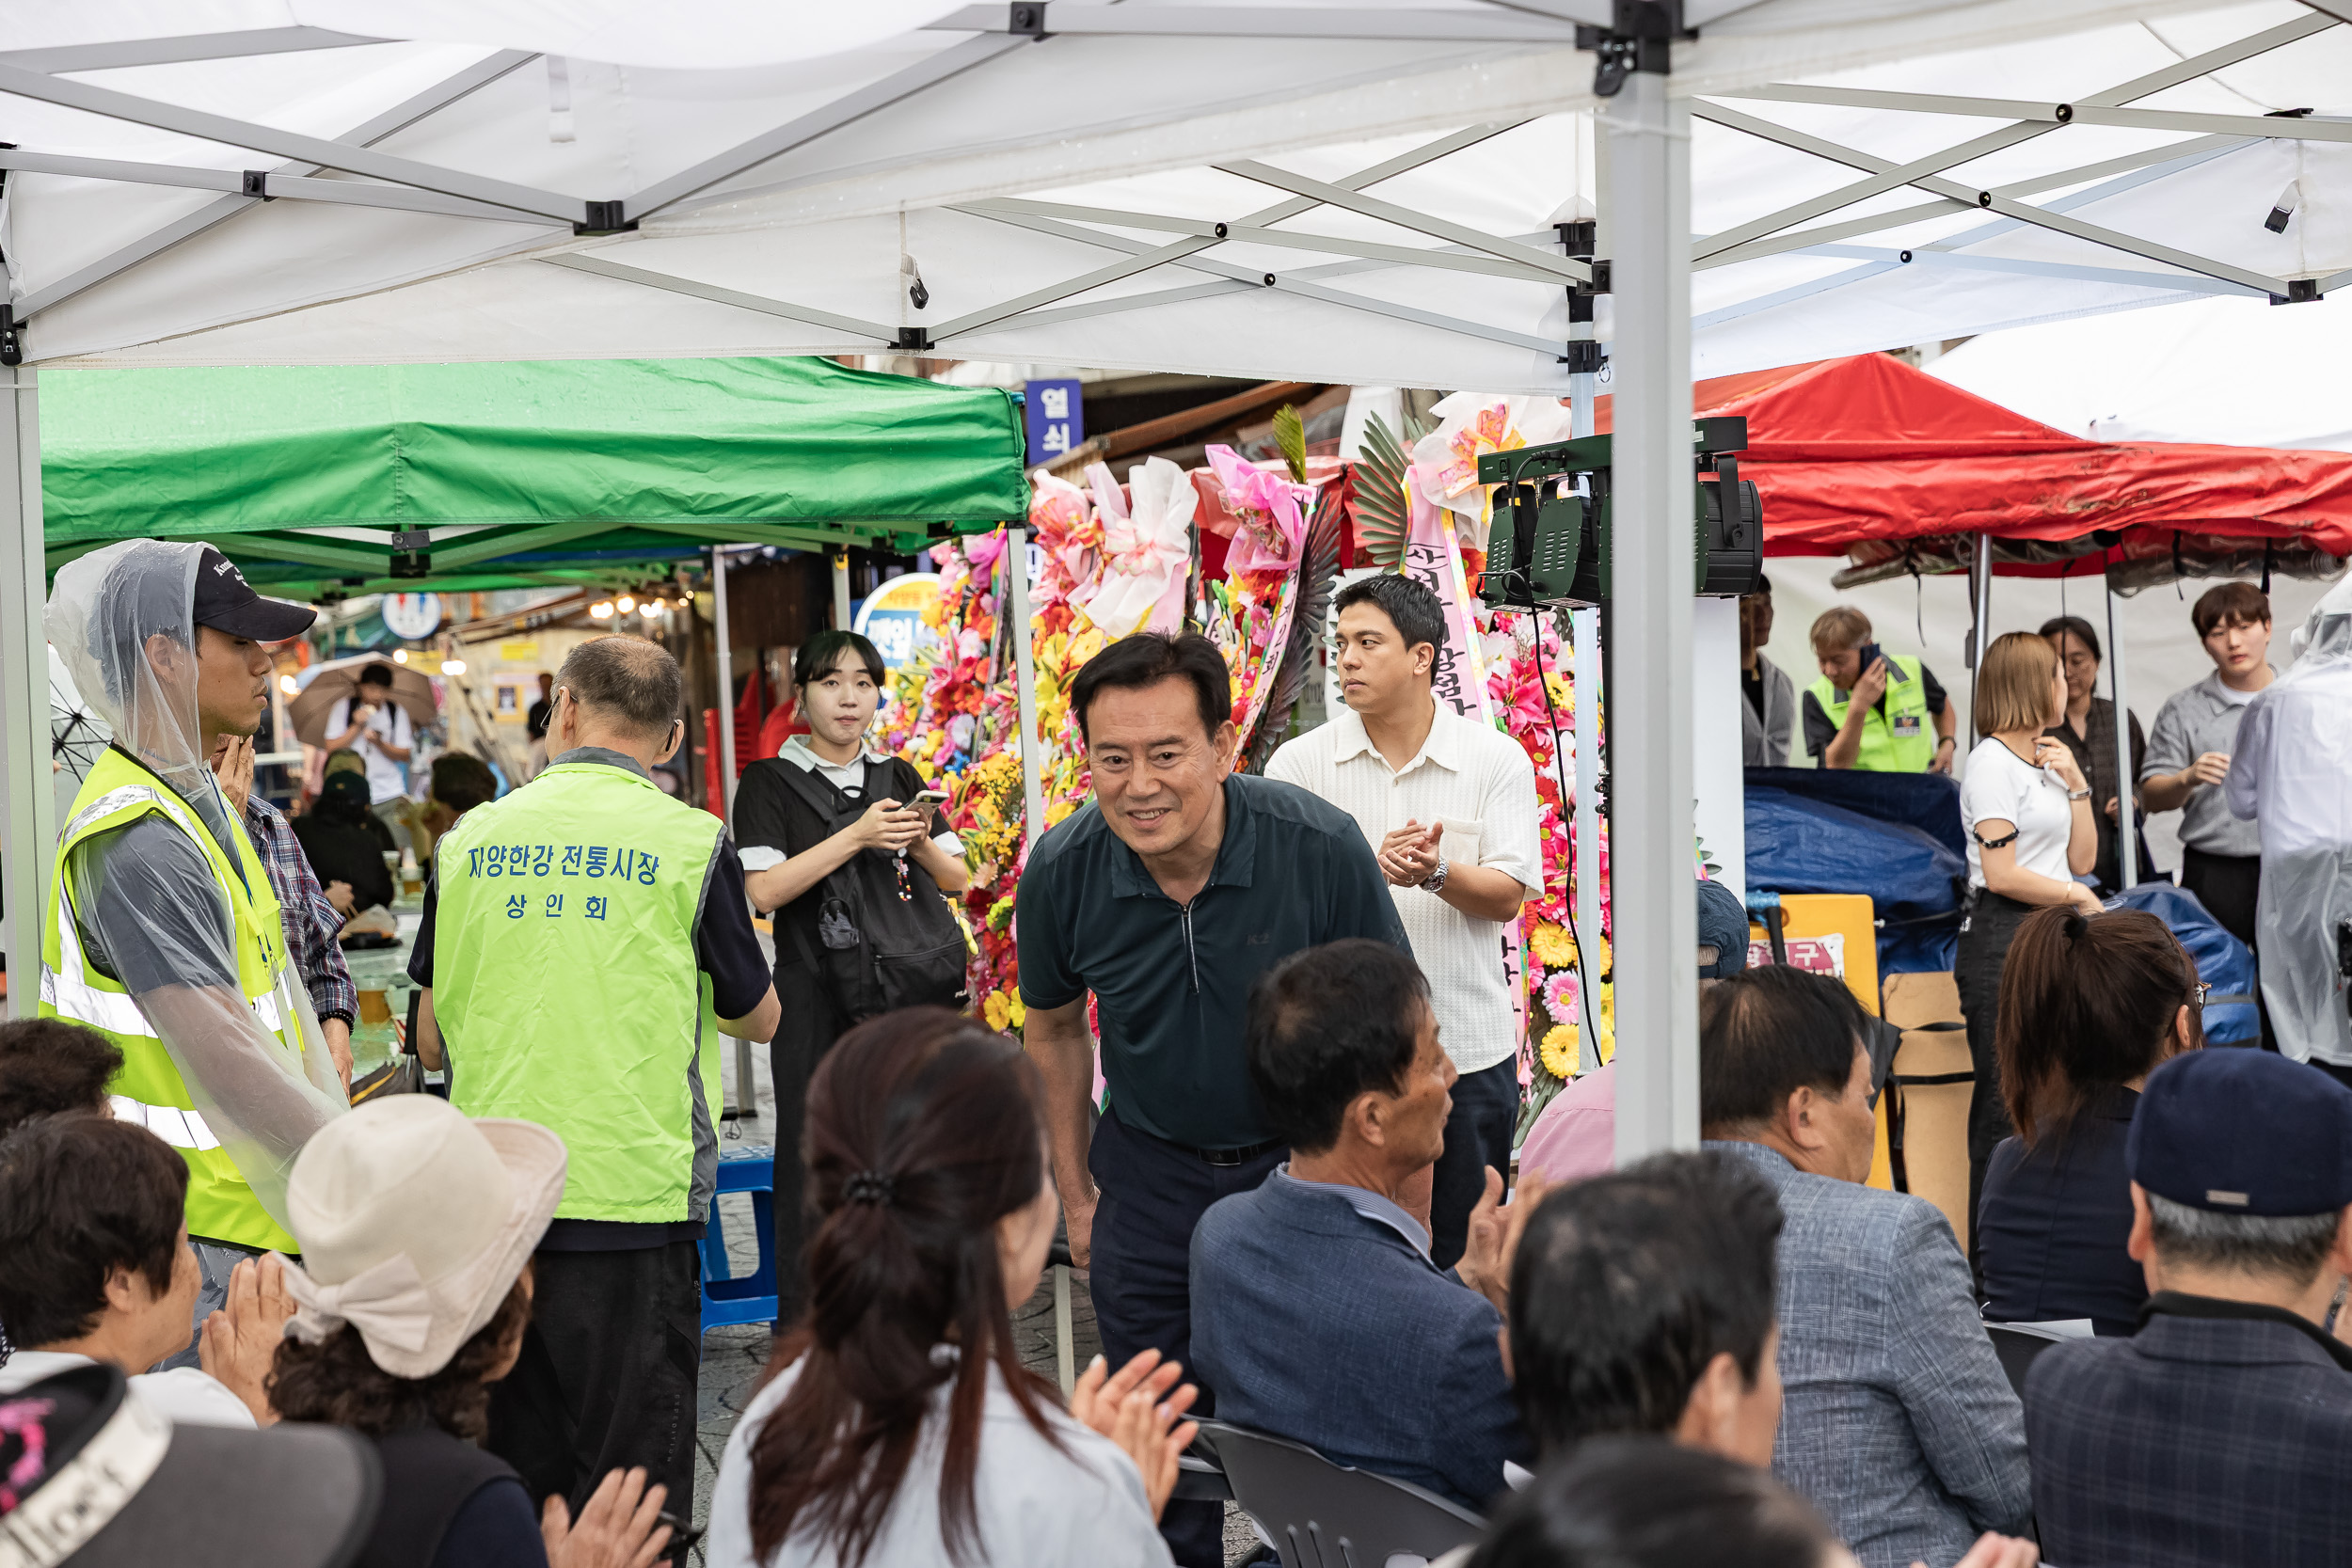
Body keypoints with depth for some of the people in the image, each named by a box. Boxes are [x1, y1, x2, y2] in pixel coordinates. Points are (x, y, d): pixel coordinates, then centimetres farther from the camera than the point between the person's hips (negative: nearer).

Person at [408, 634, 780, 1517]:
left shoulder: (468, 841, 5)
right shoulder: (690, 844, -3)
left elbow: (432, 1044, 13)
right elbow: (758, 1018, 10)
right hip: (632, 1196, -3)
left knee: (513, 1482, 12)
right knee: (631, 1482, 2)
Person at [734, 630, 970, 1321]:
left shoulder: (899, 777, 15)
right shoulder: (771, 782, 1)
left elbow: (956, 879, 14)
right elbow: (763, 890, -12)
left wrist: (920, 844, -8)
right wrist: (857, 836, -17)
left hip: (908, 997, 4)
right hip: (818, 1001, -4)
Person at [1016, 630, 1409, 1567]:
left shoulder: (1321, 848, -21)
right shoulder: (1061, 872, -13)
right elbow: (1054, 1029, 7)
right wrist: (1075, 1192, 10)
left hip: (1305, 1163, -2)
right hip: (1151, 1175, 2)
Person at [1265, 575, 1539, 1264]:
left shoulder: (1497, 760, 2)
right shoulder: (1299, 764, 2)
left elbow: (1508, 897, -3)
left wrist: (1436, 873, -23)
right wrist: (1372, 870, -23)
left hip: (1469, 1049, 0)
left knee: (1463, 1253, 6)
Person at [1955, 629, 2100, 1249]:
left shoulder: (2049, 761, 17)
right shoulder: (1992, 762, -10)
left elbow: (2081, 858, 18)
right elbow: (2001, 875, -15)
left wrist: (2076, 785, 7)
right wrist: (2077, 895, -5)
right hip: (2001, 937, -9)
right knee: (2005, 1104, -7)